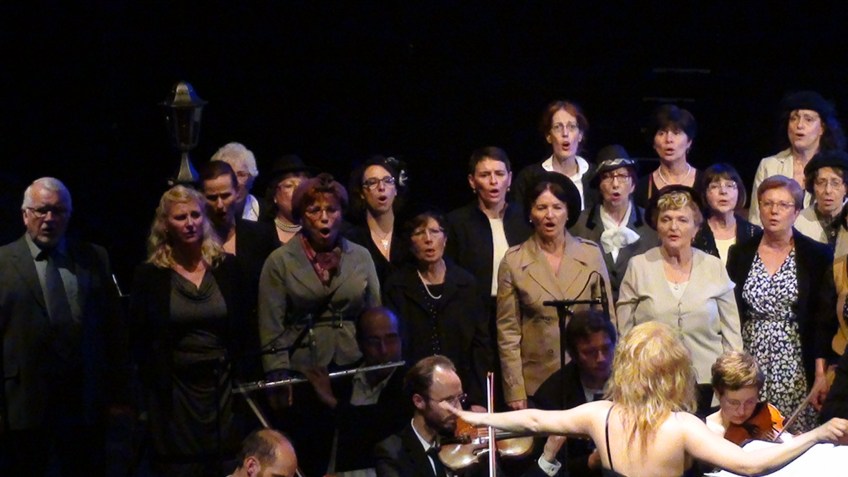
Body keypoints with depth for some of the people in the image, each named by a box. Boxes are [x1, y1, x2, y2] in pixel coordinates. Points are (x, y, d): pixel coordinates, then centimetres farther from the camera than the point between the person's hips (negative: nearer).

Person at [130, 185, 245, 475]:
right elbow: (140, 339, 1)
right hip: (173, 389, -2)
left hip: (222, 384, 2)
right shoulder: (150, 275, -2)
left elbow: (240, 329, 9)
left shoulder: (226, 266, 5)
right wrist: (152, 386, -4)